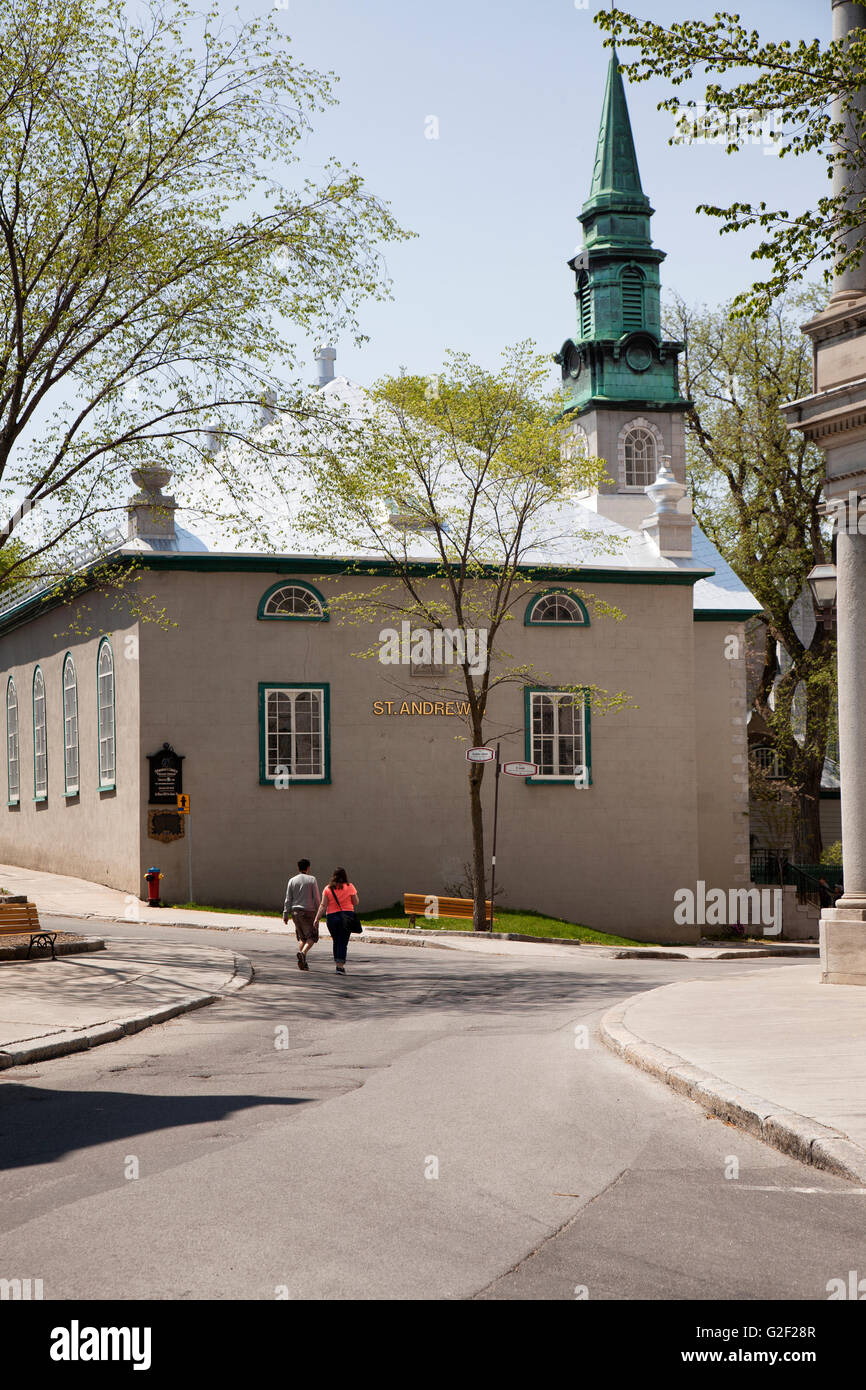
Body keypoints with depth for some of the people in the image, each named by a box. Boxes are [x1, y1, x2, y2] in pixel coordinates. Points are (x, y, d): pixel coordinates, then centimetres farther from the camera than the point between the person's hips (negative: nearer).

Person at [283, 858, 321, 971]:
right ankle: (303, 953, -26)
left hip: (295, 911, 4)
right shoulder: (311, 879, -3)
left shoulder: (292, 880, 5)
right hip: (308, 911, -4)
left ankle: (303, 963, 5)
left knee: (302, 937, 14)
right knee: (312, 937, 1)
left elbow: (288, 899, 2)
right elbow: (317, 897, -4)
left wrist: (285, 914, 4)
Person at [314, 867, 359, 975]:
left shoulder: (328, 889, 0)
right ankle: (340, 966, -8)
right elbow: (356, 902, 2)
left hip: (331, 917, 2)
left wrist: (317, 918, -5)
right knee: (343, 943, -1)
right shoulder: (350, 887, -2)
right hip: (347, 916, -2)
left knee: (336, 941, 17)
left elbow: (323, 905, -5)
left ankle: (338, 963, 22)